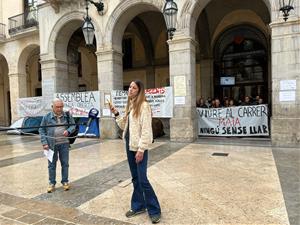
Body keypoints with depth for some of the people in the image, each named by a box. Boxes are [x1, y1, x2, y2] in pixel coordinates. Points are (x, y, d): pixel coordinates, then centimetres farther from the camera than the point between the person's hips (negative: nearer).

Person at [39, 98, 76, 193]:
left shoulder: (67, 115, 1)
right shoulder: (46, 117, -1)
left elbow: (73, 125, 6)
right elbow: (42, 130, 2)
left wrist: (68, 131, -16)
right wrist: (44, 143, -6)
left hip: (64, 143, 1)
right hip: (52, 144, -1)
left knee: (65, 163, 9)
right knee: (52, 164, 9)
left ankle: (65, 181, 24)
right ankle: (52, 183, 23)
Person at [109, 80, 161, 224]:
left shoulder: (143, 105, -12)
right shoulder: (130, 105, 13)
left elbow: (146, 129, -18)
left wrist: (141, 149, -20)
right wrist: (116, 114, 5)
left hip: (139, 147, -8)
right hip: (129, 145, 8)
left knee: (142, 179, -3)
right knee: (135, 178, 16)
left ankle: (154, 210, 13)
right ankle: (138, 206, 30)